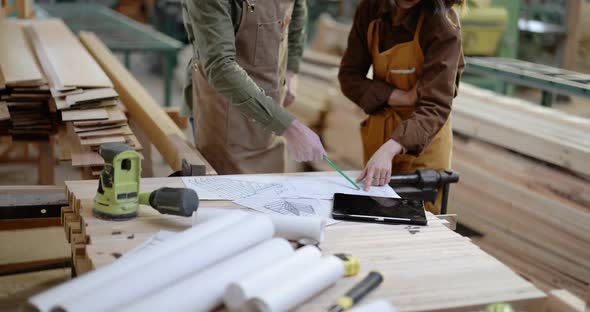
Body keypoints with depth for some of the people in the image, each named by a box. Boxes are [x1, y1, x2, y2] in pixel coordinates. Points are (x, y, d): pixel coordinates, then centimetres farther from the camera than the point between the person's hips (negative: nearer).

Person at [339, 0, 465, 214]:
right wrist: (403, 98, -20)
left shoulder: (443, 23, -20)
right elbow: (349, 76, -5)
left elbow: (435, 106, -26)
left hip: (424, 139, -4)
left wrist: (389, 149, -39)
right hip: (378, 130, 4)